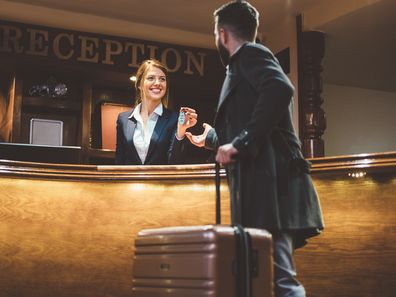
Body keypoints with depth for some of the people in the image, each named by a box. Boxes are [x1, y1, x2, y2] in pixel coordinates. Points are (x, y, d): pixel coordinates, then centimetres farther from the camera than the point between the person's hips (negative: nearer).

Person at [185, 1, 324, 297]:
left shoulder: (250, 53, 1)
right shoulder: (247, 62, 30)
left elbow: (280, 89, -21)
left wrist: (240, 142, -21)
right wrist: (211, 139, 49)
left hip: (269, 181, -10)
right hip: (260, 184, 10)